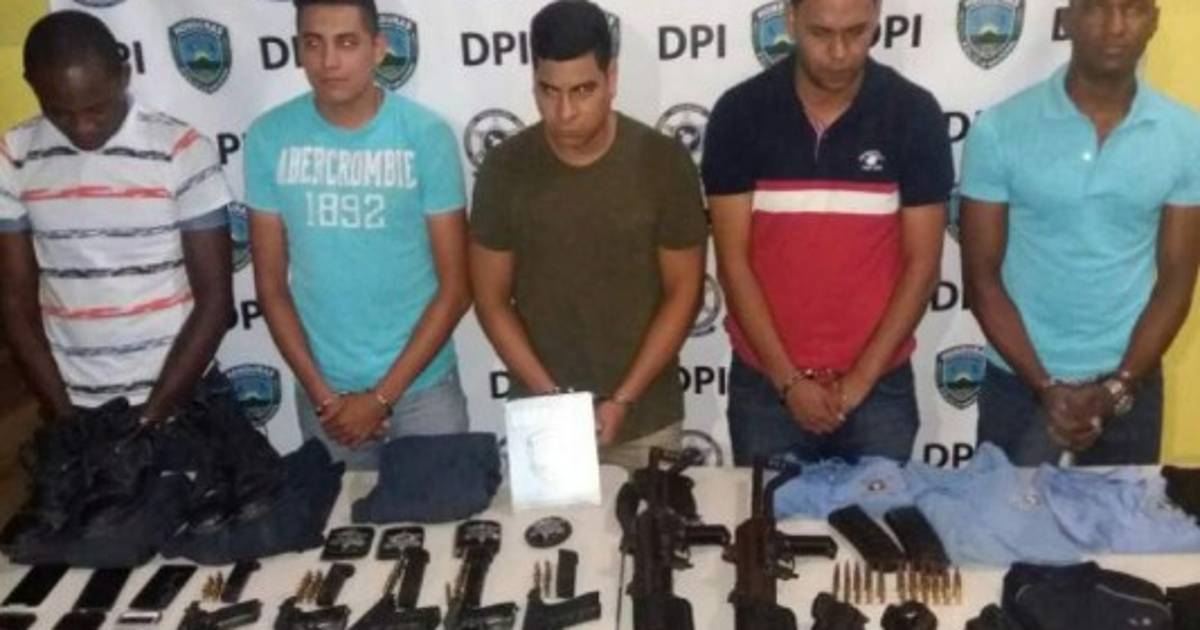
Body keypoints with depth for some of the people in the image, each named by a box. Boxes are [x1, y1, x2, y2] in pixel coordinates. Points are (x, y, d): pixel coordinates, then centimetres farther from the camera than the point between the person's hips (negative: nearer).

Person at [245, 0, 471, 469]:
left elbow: (455, 287, -8)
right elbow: (271, 286, 1)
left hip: (423, 387, -1)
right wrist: (321, 393, -6)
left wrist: (383, 395, -10)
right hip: (322, 392, 2)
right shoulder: (269, 138, -5)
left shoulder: (426, 135, -11)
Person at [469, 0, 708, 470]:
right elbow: (492, 299, -2)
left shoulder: (663, 162, -11)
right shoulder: (505, 167, -8)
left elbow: (683, 293, -6)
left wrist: (623, 400, -13)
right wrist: (548, 395, -11)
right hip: (542, 417, 1)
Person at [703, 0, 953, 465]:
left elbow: (922, 262, -4)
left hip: (880, 385, 0)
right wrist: (787, 379, -10)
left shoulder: (914, 114, -6)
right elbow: (733, 260, -6)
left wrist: (862, 377, -9)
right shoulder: (740, 113, -7)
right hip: (764, 384, 0)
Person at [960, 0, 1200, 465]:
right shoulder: (999, 131, -10)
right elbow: (982, 277, -7)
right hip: (1018, 381, -1)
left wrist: (1117, 388, -11)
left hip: (1130, 383, 2)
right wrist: (1044, 387, -13)